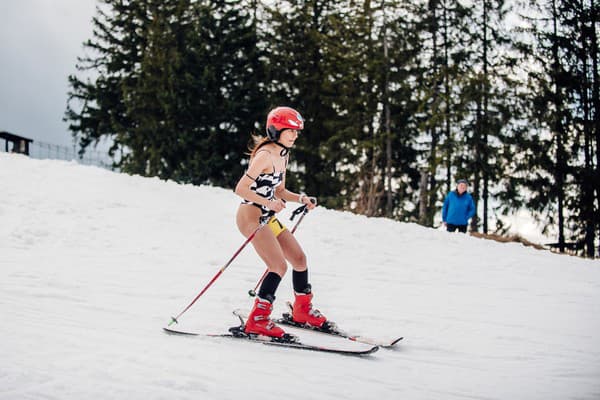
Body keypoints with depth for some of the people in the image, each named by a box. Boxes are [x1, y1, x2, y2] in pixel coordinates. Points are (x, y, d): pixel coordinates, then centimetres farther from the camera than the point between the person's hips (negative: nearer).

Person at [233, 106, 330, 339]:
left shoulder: (283, 156, 11)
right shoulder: (265, 155, -18)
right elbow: (240, 189, -20)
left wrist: (301, 199, 3)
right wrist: (269, 203, -25)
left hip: (268, 218, 9)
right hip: (251, 216, -9)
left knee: (299, 259, 11)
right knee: (279, 267, -17)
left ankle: (302, 310, 30)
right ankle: (257, 321, -10)